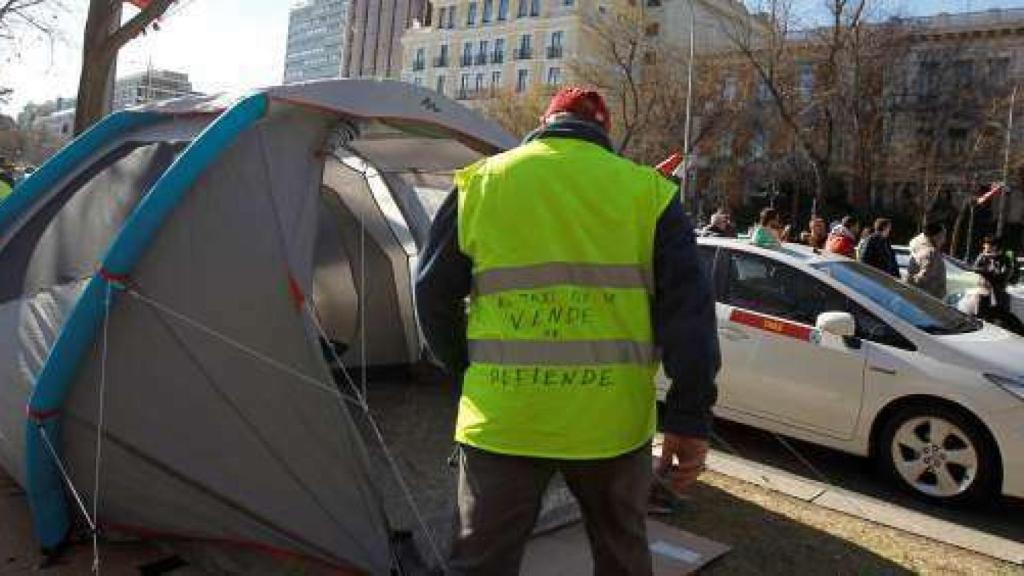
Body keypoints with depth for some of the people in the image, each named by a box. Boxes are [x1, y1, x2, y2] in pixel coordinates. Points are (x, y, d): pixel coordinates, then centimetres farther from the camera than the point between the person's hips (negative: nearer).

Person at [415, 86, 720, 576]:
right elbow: (688, 310, -2)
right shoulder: (648, 191, 3)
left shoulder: (481, 182, 4)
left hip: (502, 420, 0)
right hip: (613, 421, 1)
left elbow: (433, 295, 7)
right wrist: (690, 418, 0)